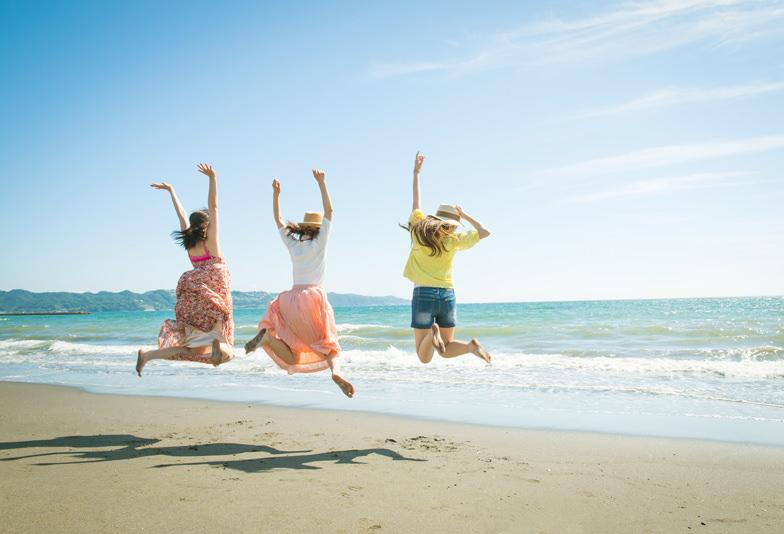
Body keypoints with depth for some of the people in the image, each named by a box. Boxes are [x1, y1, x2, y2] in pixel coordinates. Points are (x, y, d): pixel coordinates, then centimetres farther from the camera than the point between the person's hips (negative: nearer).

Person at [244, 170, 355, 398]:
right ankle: (336, 370, -30)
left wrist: (276, 194, 22)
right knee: (329, 346, 5)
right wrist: (321, 182, 3)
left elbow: (278, 220, 25)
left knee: (292, 359, 6)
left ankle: (267, 335, -22)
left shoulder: (292, 244, 13)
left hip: (292, 298, 4)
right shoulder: (319, 243, 4)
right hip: (314, 297, -4)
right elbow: (329, 211, 3)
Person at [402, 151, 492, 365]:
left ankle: (432, 332, -27)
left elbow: (416, 201, 16)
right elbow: (484, 232, 11)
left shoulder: (418, 231, 2)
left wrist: (416, 172, 27)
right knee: (446, 349, 15)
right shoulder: (454, 240, 1)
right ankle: (471, 346, -14)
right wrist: (464, 215, 17)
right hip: (447, 295, 1)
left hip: (423, 294, -1)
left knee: (424, 357, 3)